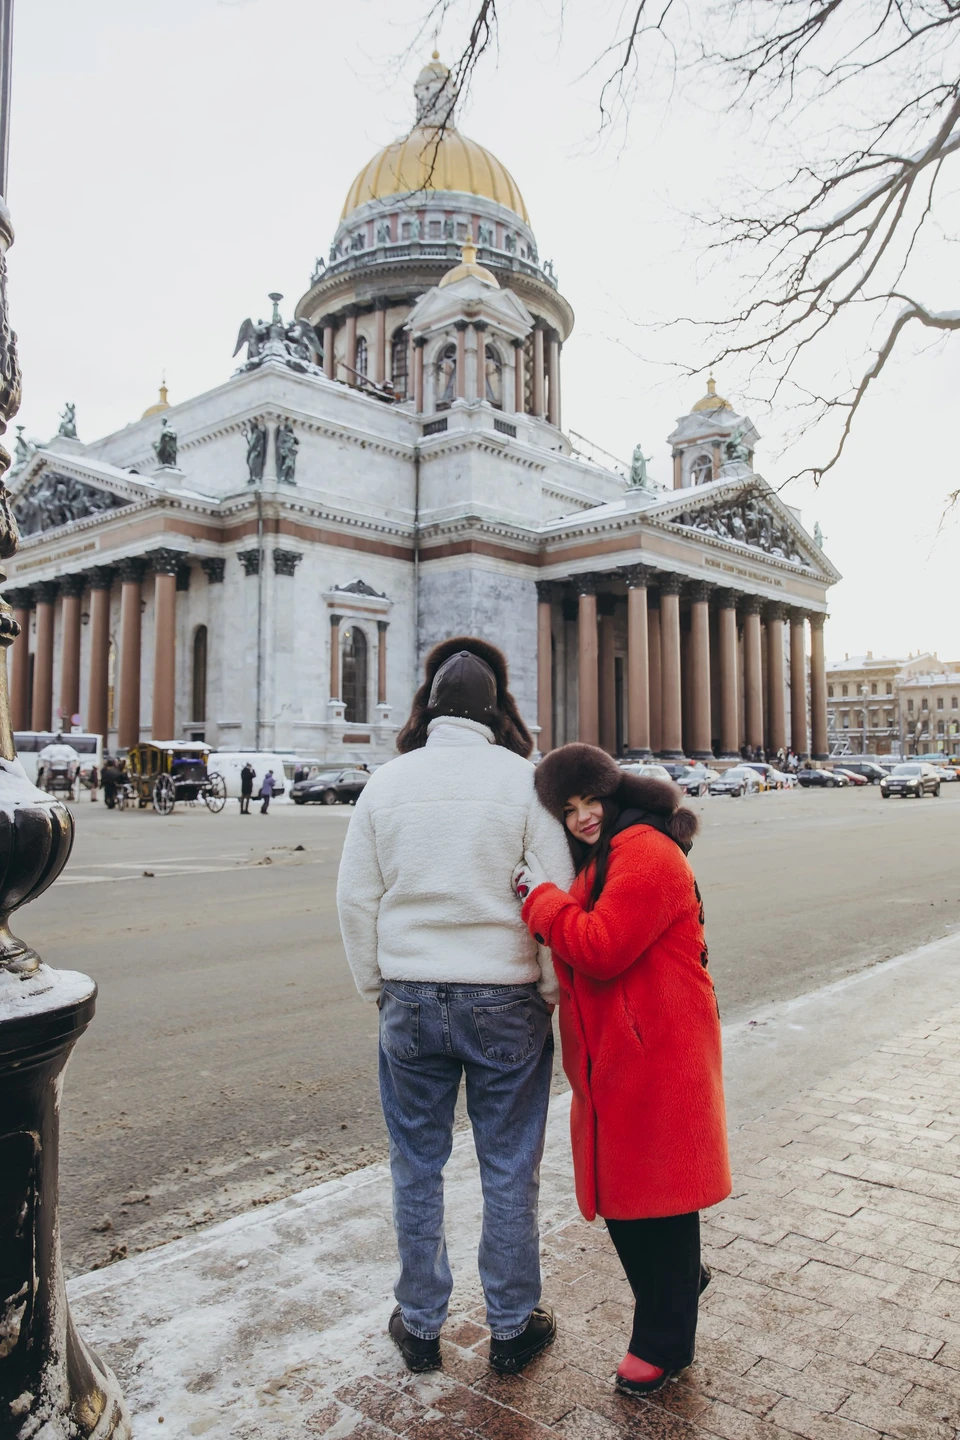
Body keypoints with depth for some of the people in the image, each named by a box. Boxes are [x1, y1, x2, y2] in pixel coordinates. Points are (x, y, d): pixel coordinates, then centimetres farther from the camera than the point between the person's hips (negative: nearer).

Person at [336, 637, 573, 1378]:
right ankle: (512, 1327, 29)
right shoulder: (523, 778, -7)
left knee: (417, 1168, 17)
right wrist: (553, 991, 5)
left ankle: (420, 1324, 32)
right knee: (509, 1172, 14)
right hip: (505, 998, -2)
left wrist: (375, 986, 14)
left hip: (411, 999, 2)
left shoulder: (387, 782, 0)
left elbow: (356, 897, 3)